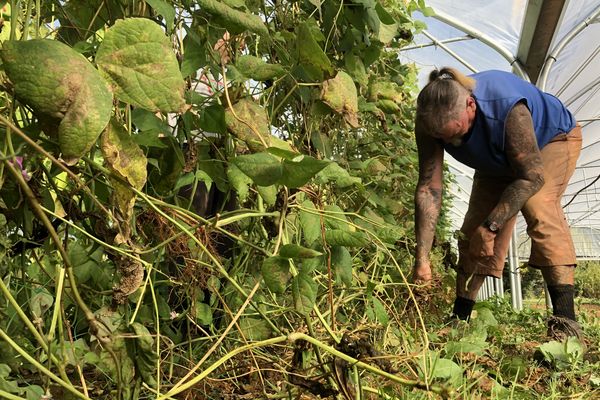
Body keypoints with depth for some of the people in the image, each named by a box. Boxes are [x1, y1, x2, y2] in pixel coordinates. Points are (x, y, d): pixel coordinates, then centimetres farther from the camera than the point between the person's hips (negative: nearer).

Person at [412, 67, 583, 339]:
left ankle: (565, 316, -32)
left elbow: (532, 176, -36)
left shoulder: (508, 108, -44)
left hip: (552, 139, -5)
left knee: (538, 209, -30)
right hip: (500, 161, 5)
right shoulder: (429, 122, -29)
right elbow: (428, 188, -28)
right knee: (474, 226, -4)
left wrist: (490, 226, -37)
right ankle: (460, 316, 4)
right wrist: (422, 256, -33)